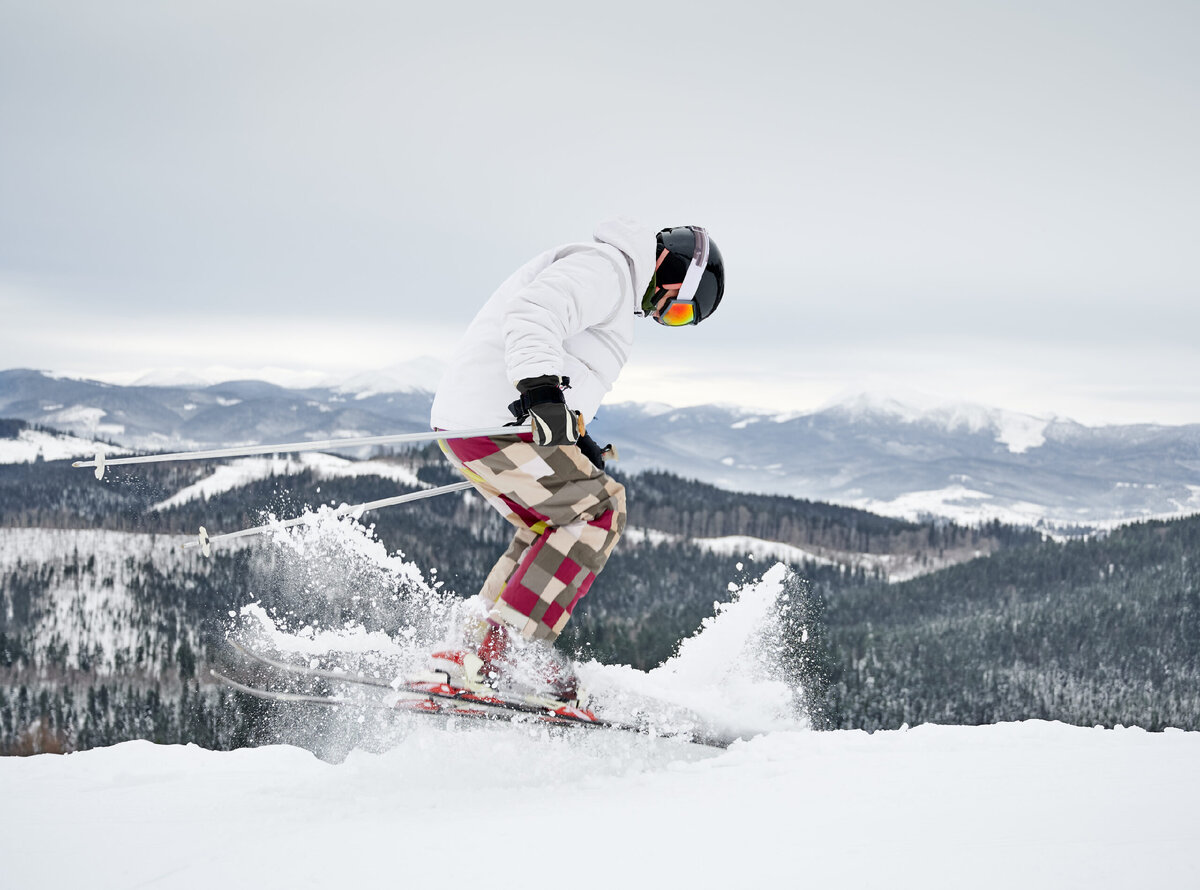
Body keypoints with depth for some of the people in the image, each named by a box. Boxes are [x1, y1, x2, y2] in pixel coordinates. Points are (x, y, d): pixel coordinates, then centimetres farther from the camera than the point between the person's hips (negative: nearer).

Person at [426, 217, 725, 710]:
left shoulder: (610, 274, 28)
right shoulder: (608, 265, -7)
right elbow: (531, 314, -24)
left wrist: (575, 439, 25)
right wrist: (540, 391, -38)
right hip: (494, 418, -11)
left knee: (555, 525, 20)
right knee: (599, 512, -8)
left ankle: (475, 649, 13)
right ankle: (504, 651, -14)